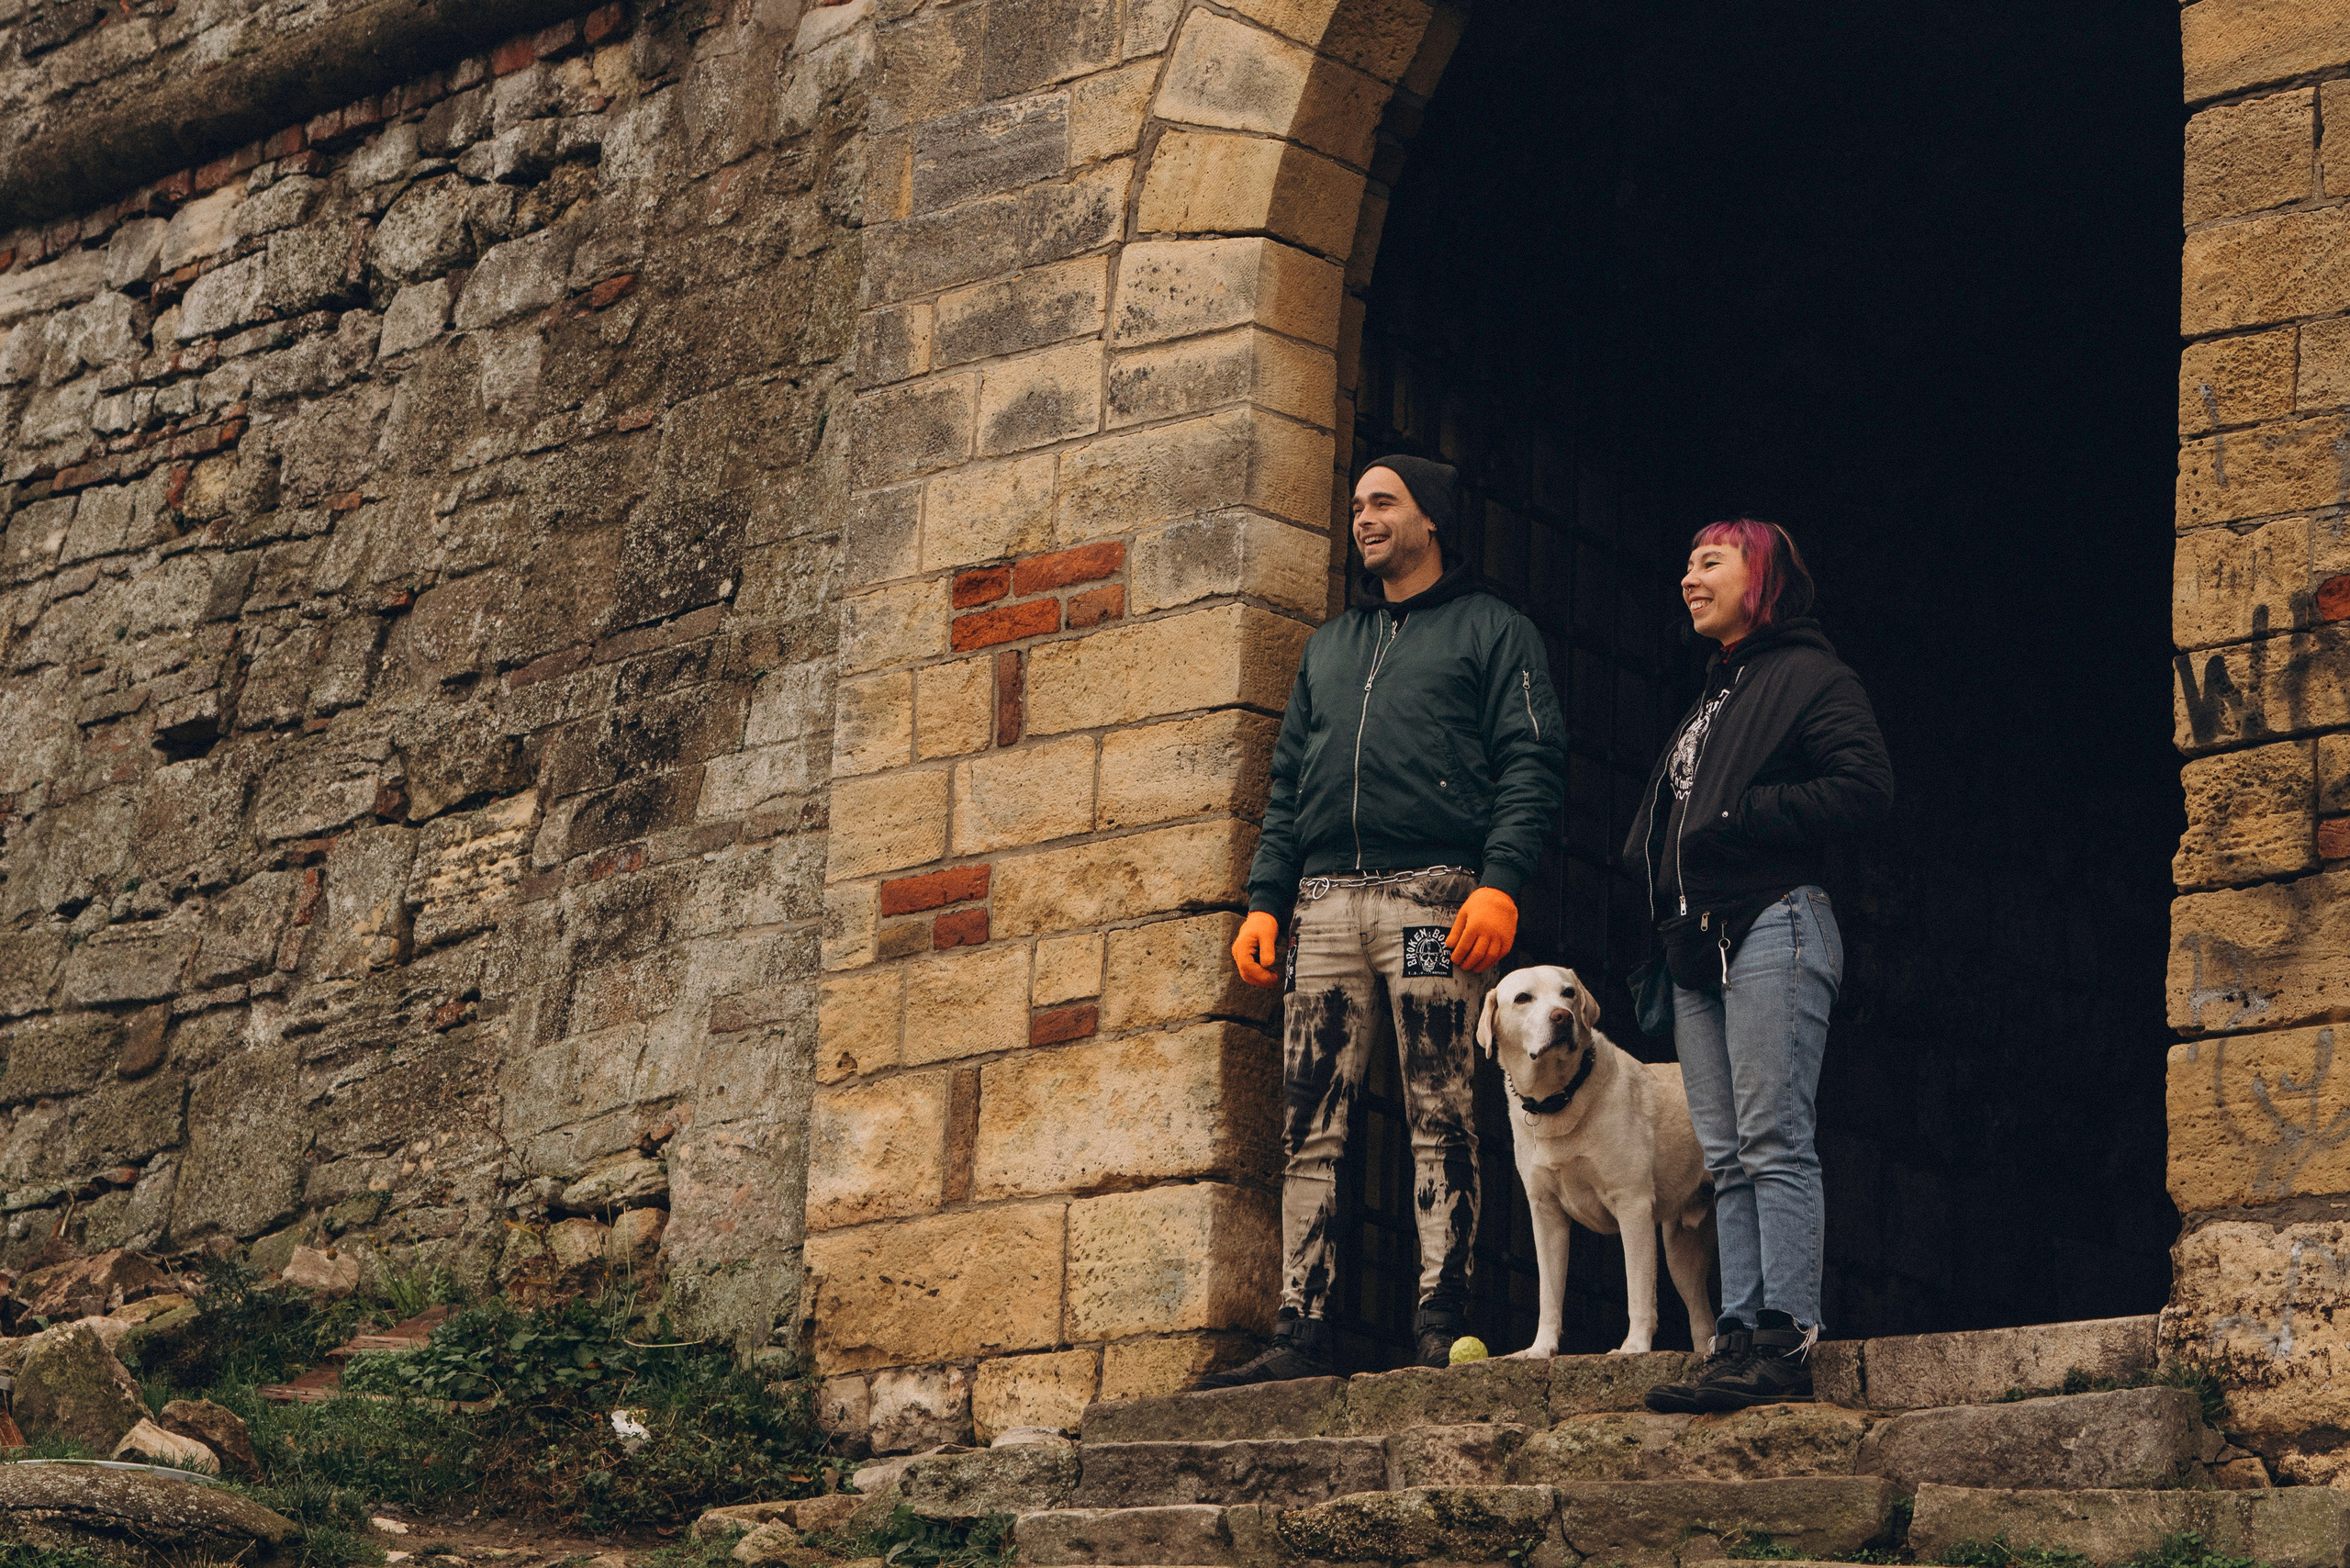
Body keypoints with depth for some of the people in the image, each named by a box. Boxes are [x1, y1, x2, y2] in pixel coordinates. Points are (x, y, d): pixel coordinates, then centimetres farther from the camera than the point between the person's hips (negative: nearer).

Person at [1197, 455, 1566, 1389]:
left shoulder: (1491, 630, 9)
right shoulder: (1328, 647, 27)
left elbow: (1532, 766, -1)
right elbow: (1288, 785, 24)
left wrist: (1500, 880, -15)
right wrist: (1264, 901, 11)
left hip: (1432, 891, -5)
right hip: (1325, 901, 5)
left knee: (1439, 1118, -7)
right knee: (1308, 1125, -2)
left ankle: (1440, 1321, -7)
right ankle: (1302, 1331, -3)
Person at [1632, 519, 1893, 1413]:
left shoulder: (1808, 675, -1)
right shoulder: (1712, 698, 27)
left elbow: (1864, 787, -15)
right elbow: (1667, 822, 31)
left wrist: (1735, 821, -14)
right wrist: (1651, 860, 8)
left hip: (1774, 927, -9)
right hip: (1698, 942, 9)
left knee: (1774, 1145, -12)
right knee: (1727, 1160, 3)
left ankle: (1786, 1340, -14)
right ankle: (1740, 1339, 1)